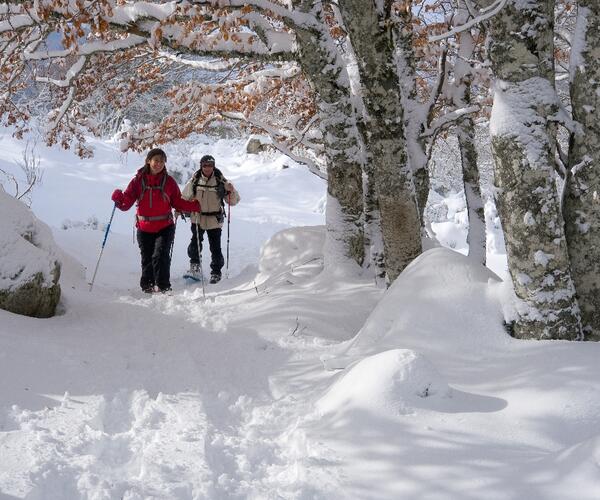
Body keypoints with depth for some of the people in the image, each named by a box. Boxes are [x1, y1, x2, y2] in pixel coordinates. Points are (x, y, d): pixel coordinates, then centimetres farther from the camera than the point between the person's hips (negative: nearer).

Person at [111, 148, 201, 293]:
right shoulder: (138, 180, -1)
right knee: (147, 259, 13)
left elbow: (178, 202, 7)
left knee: (160, 256, -19)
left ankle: (163, 287, -14)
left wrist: (195, 206, -7)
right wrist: (118, 198, -24)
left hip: (165, 227, -2)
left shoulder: (169, 181, 0)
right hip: (144, 228, 2)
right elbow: (126, 203, -3)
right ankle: (147, 286, 32)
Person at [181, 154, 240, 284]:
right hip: (197, 218, 1)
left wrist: (231, 192, -20)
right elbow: (185, 198, 14)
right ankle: (195, 267, -10)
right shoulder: (194, 180, 2)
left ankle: (216, 273, 18)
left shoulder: (221, 181, -1)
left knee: (215, 248, 4)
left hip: (215, 220, 0)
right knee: (195, 242, -20)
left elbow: (234, 201, 0)